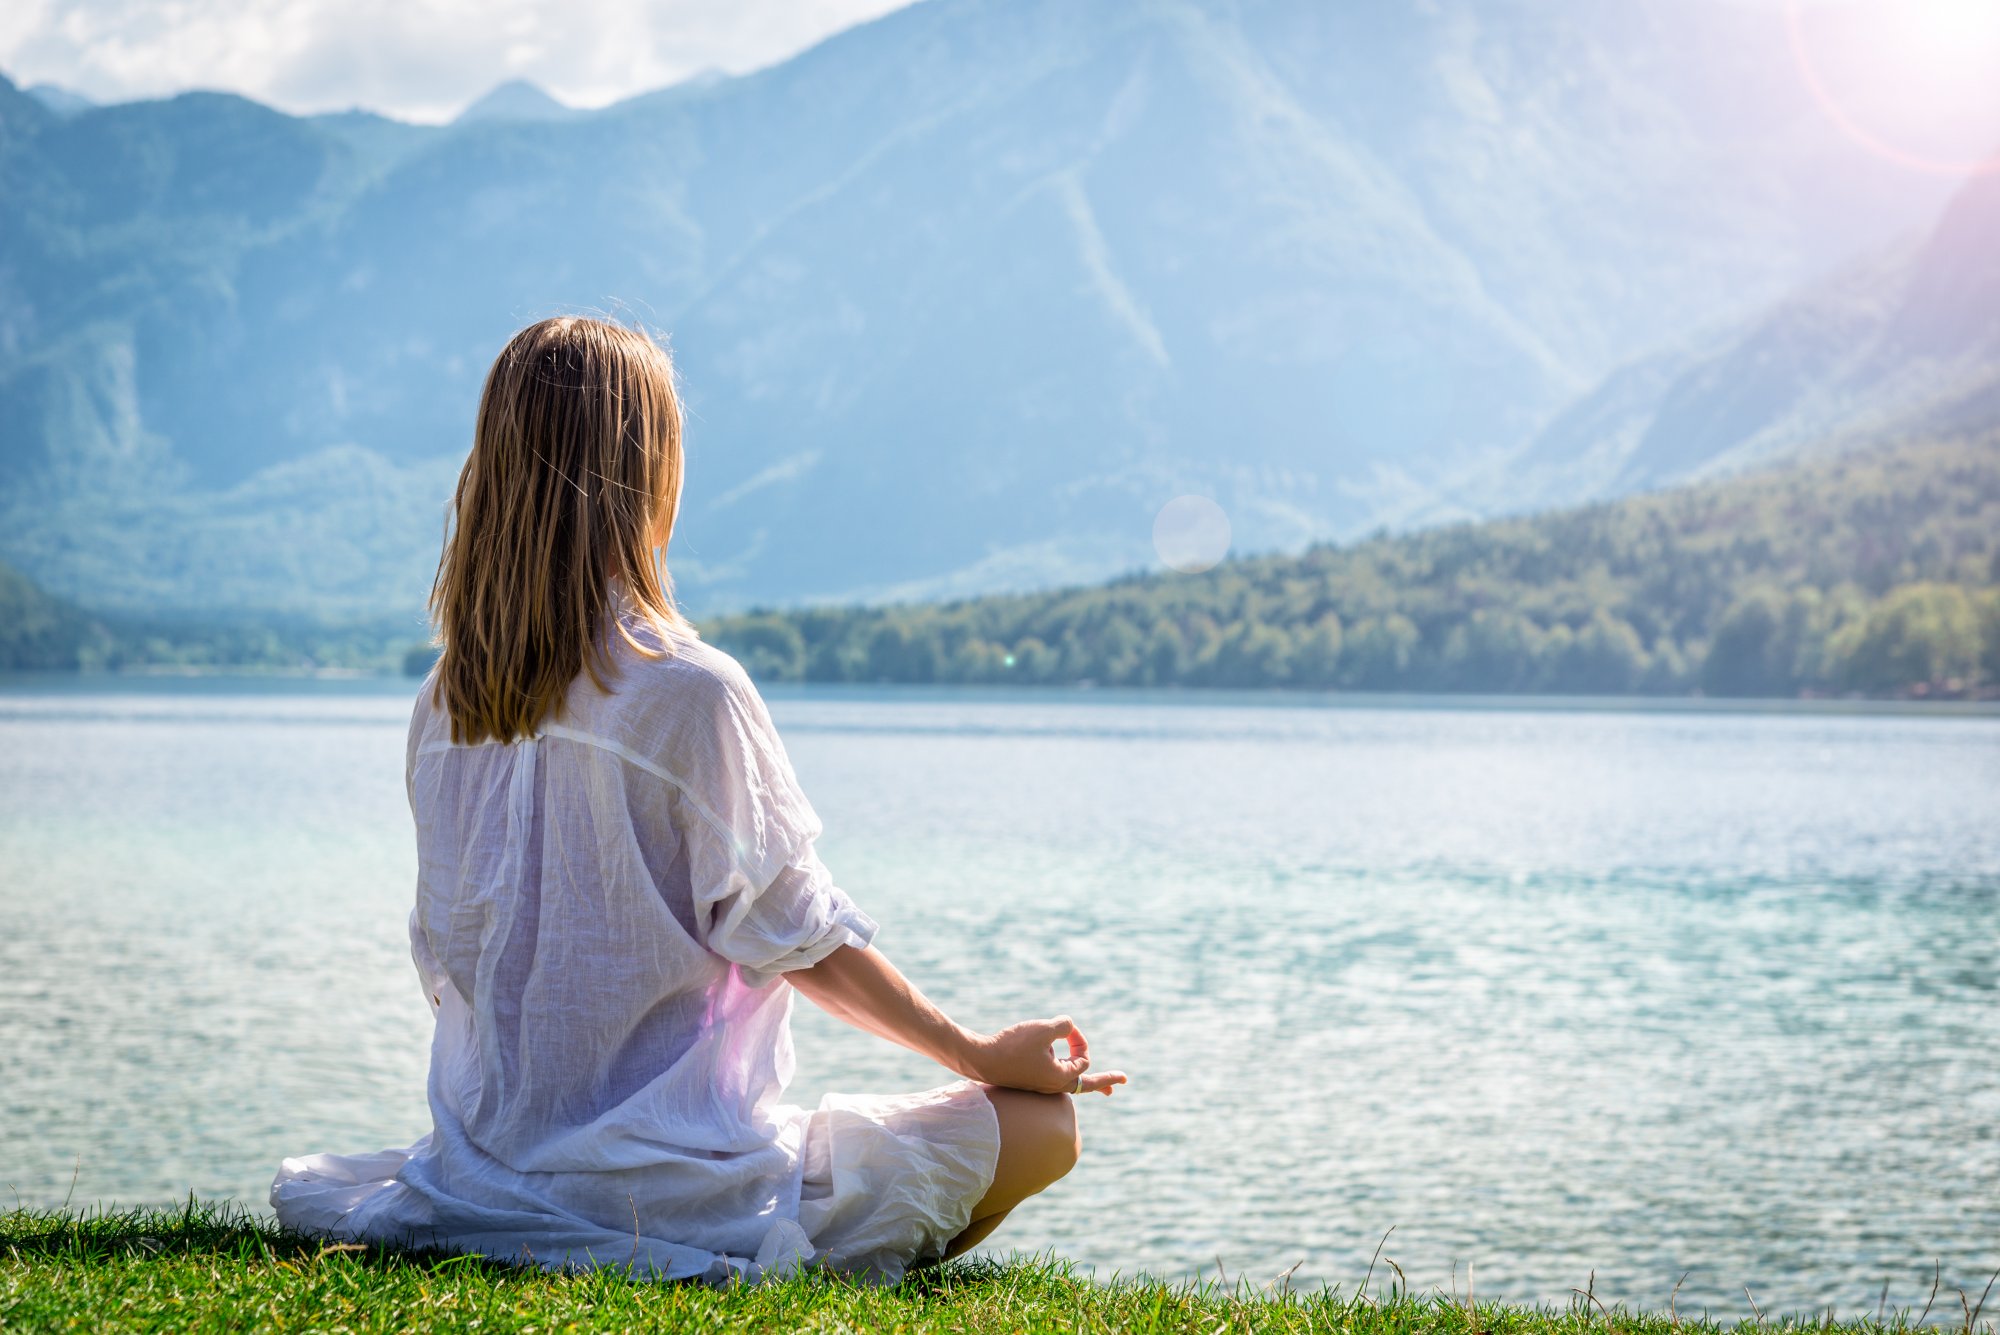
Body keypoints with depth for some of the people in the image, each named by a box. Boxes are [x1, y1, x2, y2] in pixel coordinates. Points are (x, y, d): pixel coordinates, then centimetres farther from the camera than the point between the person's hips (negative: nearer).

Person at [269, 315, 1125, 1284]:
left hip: (493, 1161, 7)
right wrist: (982, 1054, 2)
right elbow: (794, 937, -11)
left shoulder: (445, 704, 2)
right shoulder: (691, 692, -18)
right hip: (673, 1181, -7)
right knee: (1044, 1124, 2)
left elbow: (441, 959, 10)